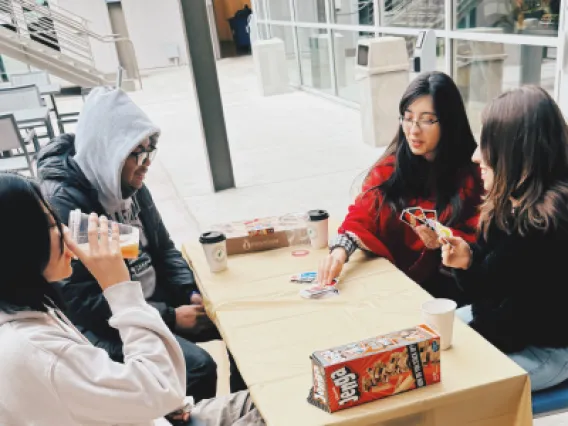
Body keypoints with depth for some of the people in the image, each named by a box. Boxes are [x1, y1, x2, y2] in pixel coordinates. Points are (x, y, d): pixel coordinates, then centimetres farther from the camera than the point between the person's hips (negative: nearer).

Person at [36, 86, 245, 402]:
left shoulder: (130, 185, 1)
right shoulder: (63, 204, -23)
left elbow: (163, 249, 11)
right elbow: (81, 302, -24)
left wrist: (192, 293, -7)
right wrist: (169, 317, -23)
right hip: (105, 324, -8)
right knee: (198, 367, -24)